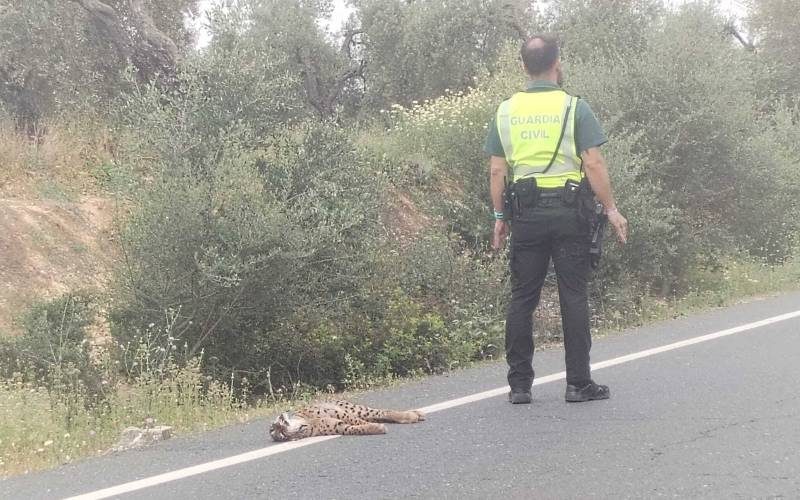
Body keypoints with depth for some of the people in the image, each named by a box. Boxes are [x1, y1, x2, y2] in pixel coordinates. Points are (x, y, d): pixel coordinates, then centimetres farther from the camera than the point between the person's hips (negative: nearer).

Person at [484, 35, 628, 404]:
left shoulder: (506, 111, 6)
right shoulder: (574, 108, -3)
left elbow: (497, 170, 5)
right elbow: (594, 164, -8)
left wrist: (500, 216, 13)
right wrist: (611, 210, -1)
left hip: (525, 213, 3)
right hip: (569, 213, -3)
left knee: (522, 298, 7)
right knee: (574, 297, 2)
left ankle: (519, 384, 9)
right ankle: (579, 383, 6)